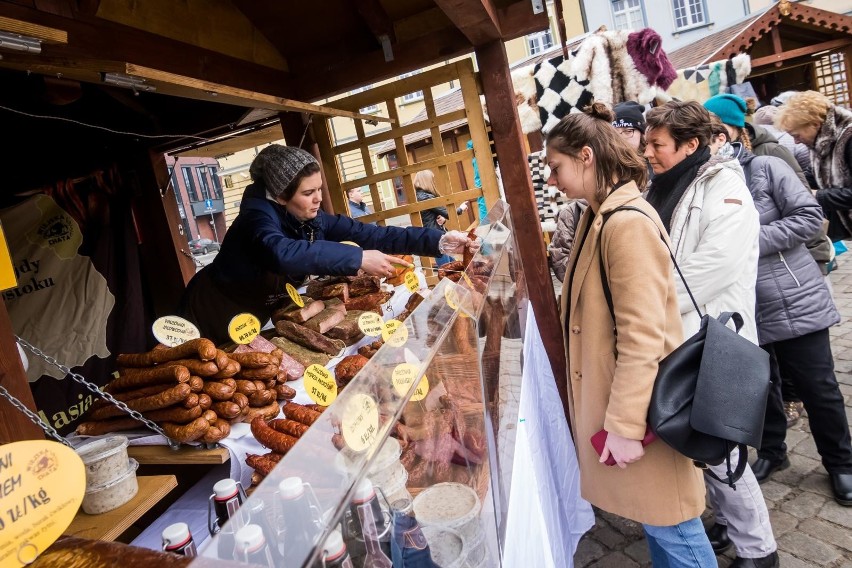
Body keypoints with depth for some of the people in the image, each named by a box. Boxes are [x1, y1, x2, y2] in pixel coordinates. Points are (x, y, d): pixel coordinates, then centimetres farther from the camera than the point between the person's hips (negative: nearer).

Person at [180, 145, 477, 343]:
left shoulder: (315, 220, -13)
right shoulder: (258, 216, -31)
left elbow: (372, 234, -17)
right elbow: (284, 254, -53)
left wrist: (438, 241, -24)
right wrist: (358, 259, -52)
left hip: (252, 320, 5)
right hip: (210, 321, -5)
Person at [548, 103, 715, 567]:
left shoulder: (628, 223, -22)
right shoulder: (599, 217, 7)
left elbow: (641, 338, -25)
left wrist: (624, 425, -20)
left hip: (638, 404, -9)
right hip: (618, 392, 9)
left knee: (668, 527, 10)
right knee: (655, 519, 24)